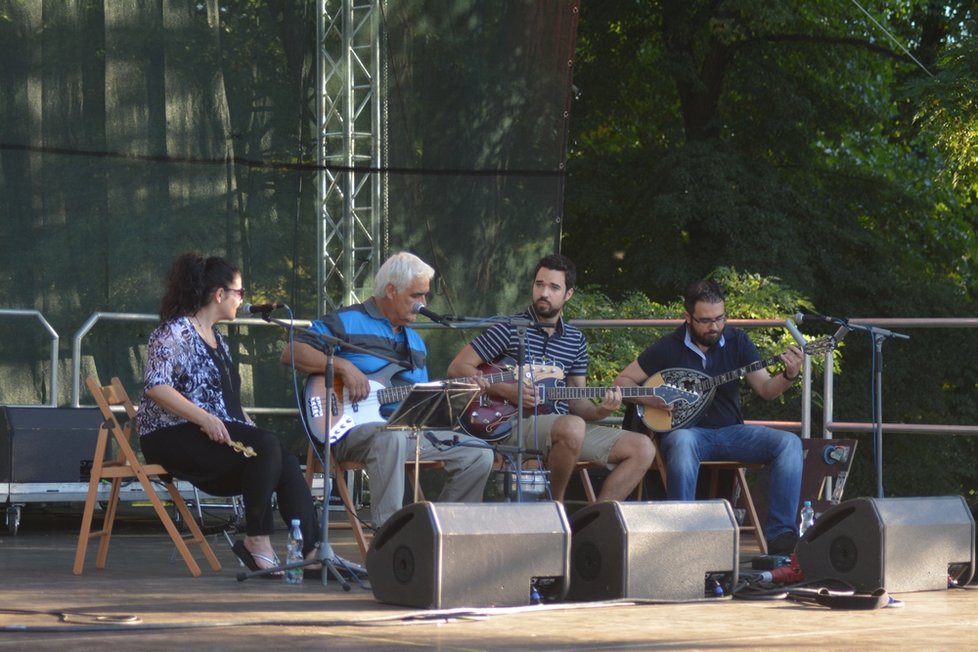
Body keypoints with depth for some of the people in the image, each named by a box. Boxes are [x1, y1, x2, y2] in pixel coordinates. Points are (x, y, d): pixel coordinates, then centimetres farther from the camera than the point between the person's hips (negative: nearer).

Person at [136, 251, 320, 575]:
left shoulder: (217, 339, 22)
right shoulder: (175, 333, -5)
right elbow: (155, 386, -19)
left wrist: (250, 430, 8)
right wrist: (204, 419, -27)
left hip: (220, 436, 8)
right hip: (172, 437, -8)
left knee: (286, 464, -17)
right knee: (267, 446, -28)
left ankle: (312, 550, -23)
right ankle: (257, 541, -21)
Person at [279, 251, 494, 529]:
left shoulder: (415, 341, 23)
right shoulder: (346, 322, -1)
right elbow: (291, 352, -11)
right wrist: (343, 366, -20)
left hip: (410, 432, 8)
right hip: (352, 430, -7)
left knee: (479, 454, -4)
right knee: (392, 437, -42)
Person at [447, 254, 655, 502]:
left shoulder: (576, 340, 14)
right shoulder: (510, 329, -2)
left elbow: (576, 402, 16)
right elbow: (458, 368, -4)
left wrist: (599, 410, -7)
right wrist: (506, 390, -15)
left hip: (563, 428, 6)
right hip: (515, 424, -6)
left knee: (643, 448, -8)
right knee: (572, 428, -38)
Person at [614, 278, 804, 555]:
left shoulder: (737, 342, 5)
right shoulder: (669, 348, -2)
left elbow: (766, 390, 1)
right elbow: (622, 381, 4)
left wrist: (789, 376, -20)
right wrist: (647, 398, -15)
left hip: (731, 431, 3)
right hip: (688, 431, -3)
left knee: (789, 443, -22)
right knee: (682, 443, -41)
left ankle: (779, 533, -23)